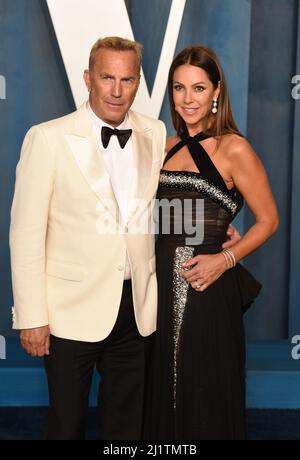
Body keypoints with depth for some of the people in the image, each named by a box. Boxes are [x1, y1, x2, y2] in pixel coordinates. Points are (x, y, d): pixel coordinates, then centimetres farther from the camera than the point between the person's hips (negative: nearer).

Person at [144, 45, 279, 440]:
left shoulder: (234, 148, -8)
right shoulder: (170, 146, 9)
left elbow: (268, 220, -5)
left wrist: (225, 259, -17)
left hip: (207, 289, -5)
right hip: (165, 286, 6)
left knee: (207, 396, 8)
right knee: (166, 391, 16)